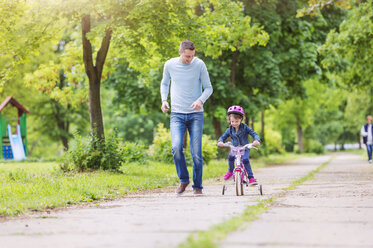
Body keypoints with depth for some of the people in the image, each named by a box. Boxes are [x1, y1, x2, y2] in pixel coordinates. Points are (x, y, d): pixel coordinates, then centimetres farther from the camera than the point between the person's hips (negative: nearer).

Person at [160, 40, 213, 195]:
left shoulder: (199, 65, -3)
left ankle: (197, 186, 13)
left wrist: (201, 100, -17)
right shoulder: (170, 65, 2)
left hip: (195, 114, -1)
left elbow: (208, 88, 3)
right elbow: (164, 83, 20)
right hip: (177, 114, 1)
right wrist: (164, 100, 3)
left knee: (196, 152, -4)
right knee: (176, 147, -19)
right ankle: (183, 180, 2)